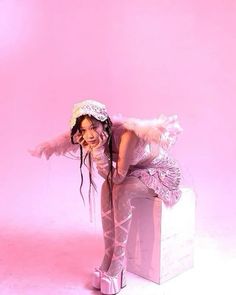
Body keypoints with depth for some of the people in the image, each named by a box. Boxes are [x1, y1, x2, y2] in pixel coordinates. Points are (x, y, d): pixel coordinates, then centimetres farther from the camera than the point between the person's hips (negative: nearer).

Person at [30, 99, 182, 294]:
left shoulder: (127, 134, -34)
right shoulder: (100, 138, -12)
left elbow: (118, 177, -30)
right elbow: (110, 178, -13)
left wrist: (99, 151, -36)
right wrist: (97, 150, -25)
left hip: (163, 172, -7)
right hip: (137, 172, 7)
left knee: (121, 191, -29)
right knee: (107, 188, -19)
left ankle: (118, 261, -18)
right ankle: (109, 256, -12)